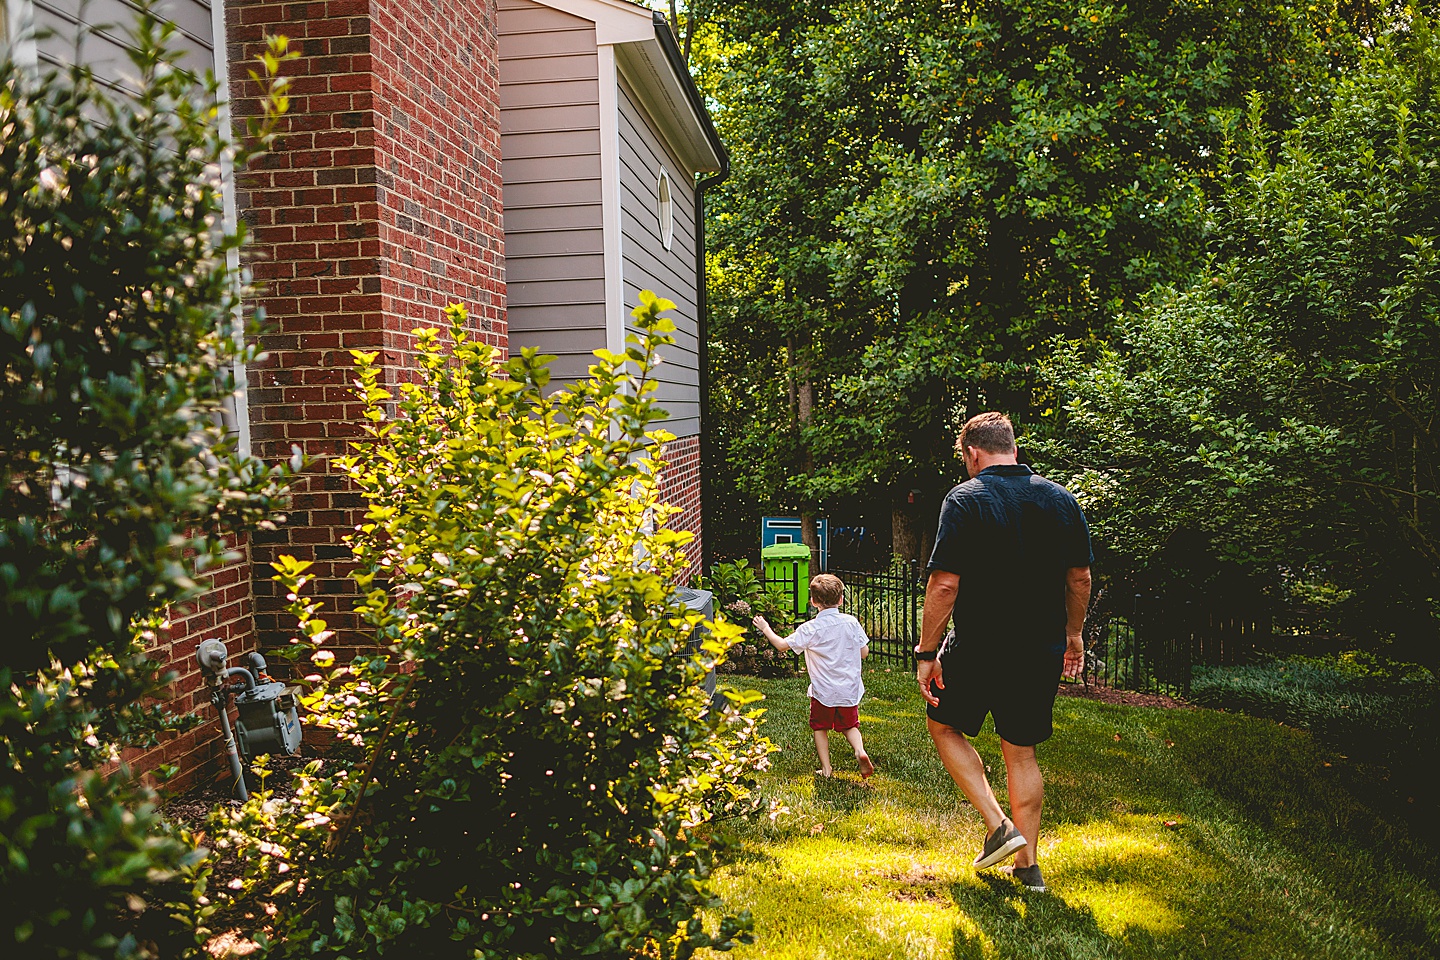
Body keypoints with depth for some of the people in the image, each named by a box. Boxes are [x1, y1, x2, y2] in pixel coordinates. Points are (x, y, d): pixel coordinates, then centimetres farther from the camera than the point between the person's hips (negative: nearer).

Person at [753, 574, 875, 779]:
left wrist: (766, 629, 5)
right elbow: (864, 653, 0)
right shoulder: (851, 623, -7)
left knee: (820, 727, 16)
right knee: (849, 726, 18)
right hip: (849, 689, 2)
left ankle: (826, 768, 16)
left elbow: (782, 645, -11)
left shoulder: (810, 629, -15)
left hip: (823, 691, -2)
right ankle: (860, 751, -7)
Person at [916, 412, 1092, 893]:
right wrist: (1073, 634, 22)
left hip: (979, 650, -5)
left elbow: (944, 585, -18)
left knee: (945, 726, 18)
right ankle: (1027, 865, 22)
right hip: (1043, 651, 5)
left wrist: (927, 653, -11)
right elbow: (1080, 577, 10)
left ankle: (999, 826, 8)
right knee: (1022, 752, 16)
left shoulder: (964, 500, -13)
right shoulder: (1061, 498, 4)